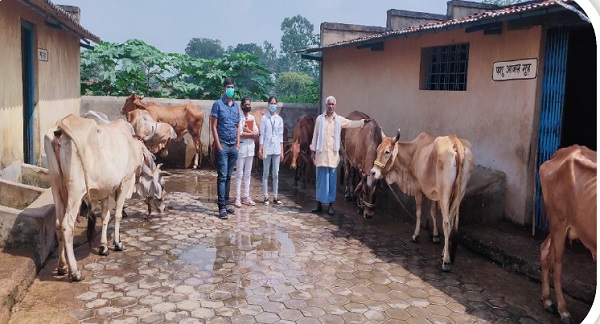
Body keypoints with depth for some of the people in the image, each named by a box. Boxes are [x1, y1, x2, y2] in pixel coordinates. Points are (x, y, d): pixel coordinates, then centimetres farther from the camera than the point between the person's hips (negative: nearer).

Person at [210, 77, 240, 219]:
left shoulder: (236, 106, 13)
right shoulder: (218, 104, -2)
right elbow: (213, 126, -6)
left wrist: (238, 144, 8)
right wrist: (218, 145, -12)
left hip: (233, 146, 5)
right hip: (222, 145, -5)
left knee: (228, 176, 10)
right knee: (222, 176, -7)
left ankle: (226, 203, 17)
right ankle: (222, 207, -7)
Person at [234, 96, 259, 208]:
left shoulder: (252, 118, 12)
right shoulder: (239, 117, -6)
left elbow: (256, 133, 6)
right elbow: (240, 133, -16)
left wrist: (247, 131, -11)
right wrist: (252, 133, -6)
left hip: (250, 147, 6)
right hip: (241, 147, -6)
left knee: (248, 173, 10)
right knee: (239, 173, -3)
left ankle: (246, 197, 15)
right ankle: (237, 198, 0)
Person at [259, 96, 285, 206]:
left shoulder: (279, 119, 7)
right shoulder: (264, 118, -1)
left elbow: (281, 136, 8)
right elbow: (262, 134, -1)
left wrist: (282, 151, 5)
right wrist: (260, 149, -6)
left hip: (276, 149, 3)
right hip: (267, 148, -2)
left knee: (276, 174, 6)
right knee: (266, 173, 3)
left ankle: (275, 197, 11)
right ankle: (266, 197, 7)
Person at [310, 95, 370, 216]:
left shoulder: (339, 120, 6)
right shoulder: (319, 119, 4)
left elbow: (352, 123, 14)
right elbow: (315, 135, 6)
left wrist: (363, 121, 3)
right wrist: (313, 150, 4)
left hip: (333, 154, 1)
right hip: (321, 153, 0)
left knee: (332, 180, 3)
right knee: (320, 179, 5)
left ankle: (330, 205, 10)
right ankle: (319, 204, 14)